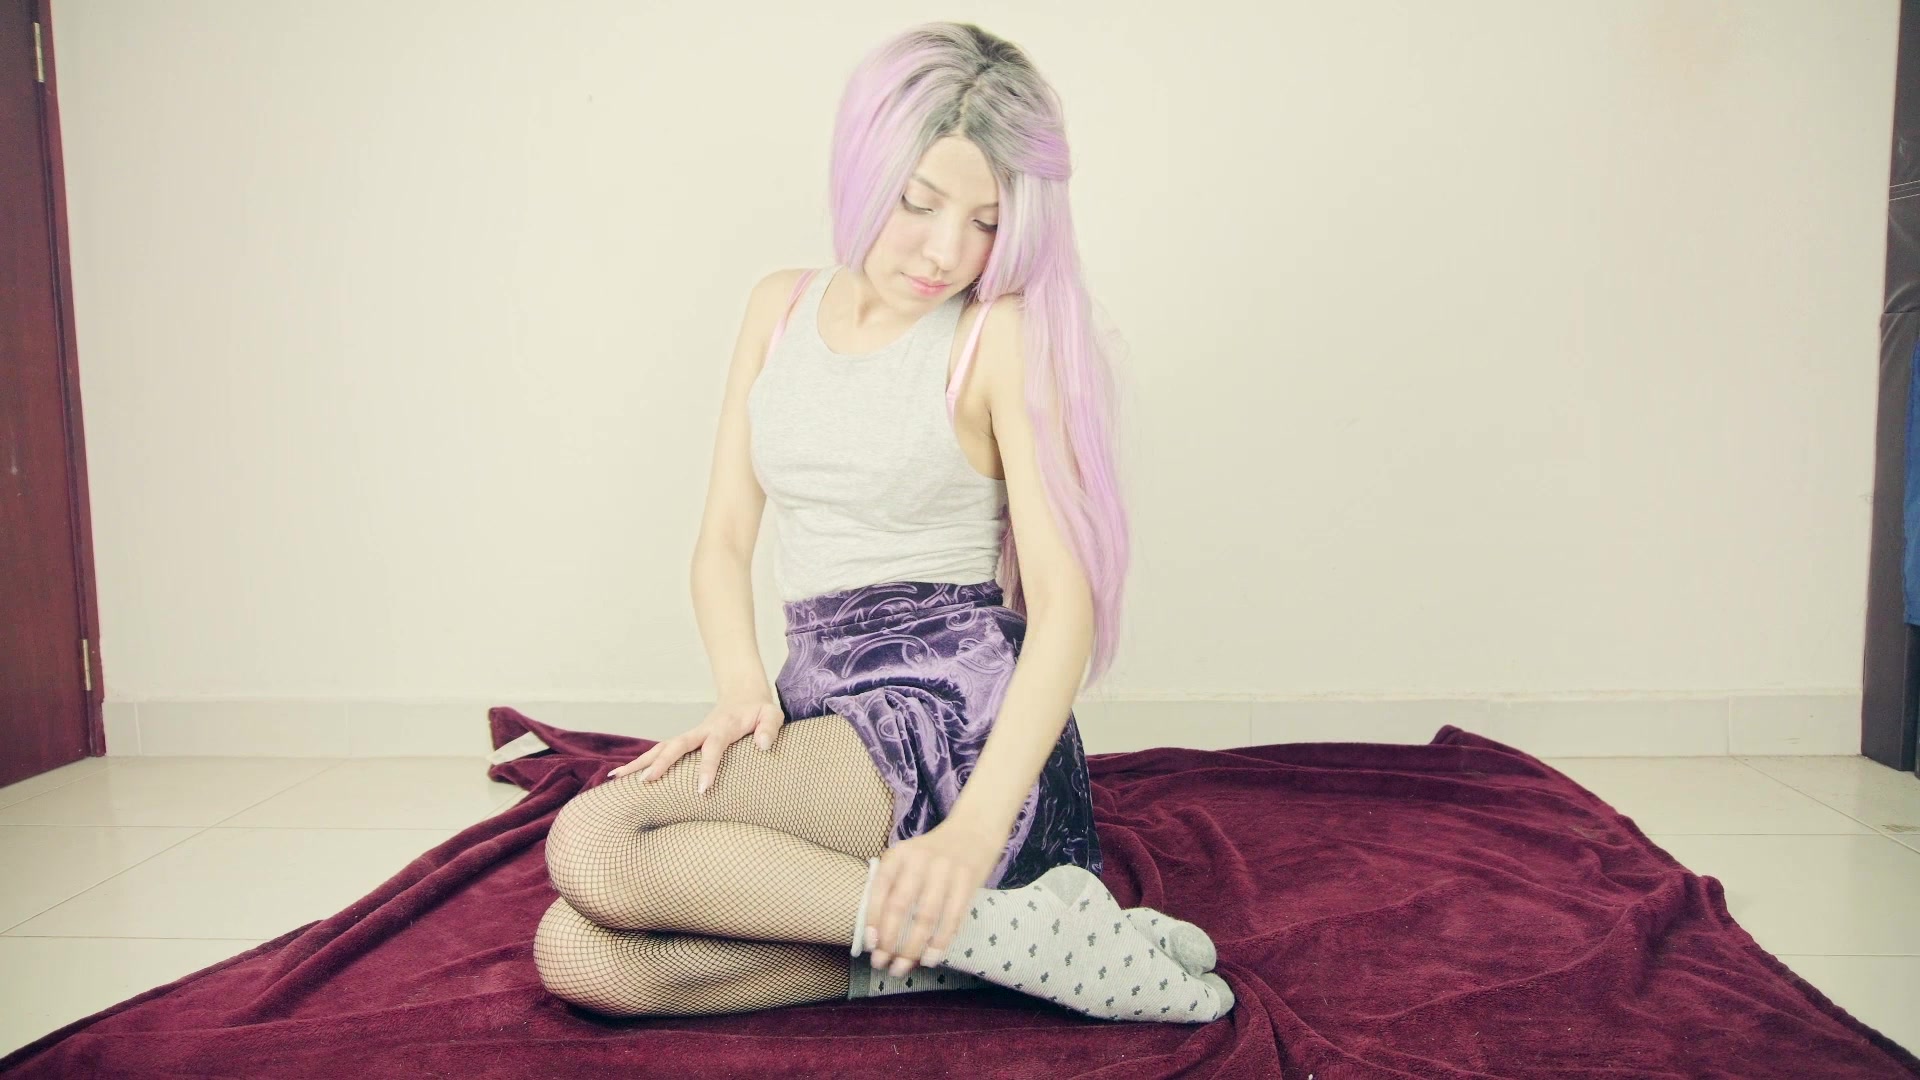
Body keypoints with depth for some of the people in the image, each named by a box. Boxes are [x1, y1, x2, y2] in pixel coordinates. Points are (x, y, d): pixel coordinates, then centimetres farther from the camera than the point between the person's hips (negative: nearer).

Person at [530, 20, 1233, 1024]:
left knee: (592, 847, -24)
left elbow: (1067, 595, -14)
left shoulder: (1003, 332, -7)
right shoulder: (780, 307, 11)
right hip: (820, 707, 6)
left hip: (955, 718, -6)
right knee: (576, 954, -14)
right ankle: (938, 950, -11)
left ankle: (1001, 926, -18)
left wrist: (976, 826, -27)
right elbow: (724, 537, 9)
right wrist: (741, 684, -12)